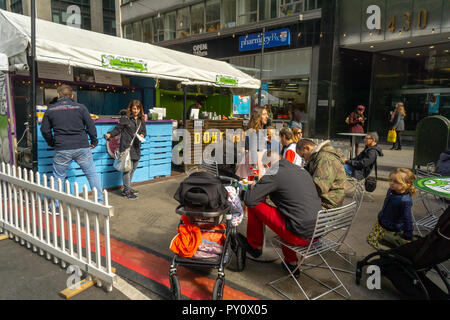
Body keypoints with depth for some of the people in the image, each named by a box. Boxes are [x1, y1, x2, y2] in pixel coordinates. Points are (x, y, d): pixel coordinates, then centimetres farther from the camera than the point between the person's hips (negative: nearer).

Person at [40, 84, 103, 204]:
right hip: (82, 148, -1)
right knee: (92, 174, 8)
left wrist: (52, 143, 23)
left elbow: (44, 130, 9)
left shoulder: (50, 109, 7)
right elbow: (91, 126, 0)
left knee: (58, 178, 13)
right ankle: (100, 201, 9)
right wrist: (94, 141, 12)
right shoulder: (80, 107, 2)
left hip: (61, 150, 1)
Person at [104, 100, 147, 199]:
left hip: (136, 148, 6)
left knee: (133, 168, 11)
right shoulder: (125, 118, -4)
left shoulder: (141, 119, 13)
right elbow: (117, 129, -4)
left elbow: (144, 131, 18)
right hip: (126, 147, -6)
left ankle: (128, 187, 26)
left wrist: (142, 135, -3)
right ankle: (126, 190, 4)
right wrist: (110, 134, -20)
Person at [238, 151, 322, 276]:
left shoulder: (273, 175, -11)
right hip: (318, 232, 8)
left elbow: (249, 200, -10)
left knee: (254, 205, 1)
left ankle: (255, 247, 25)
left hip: (300, 236, -8)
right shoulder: (301, 170, 11)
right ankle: (291, 264, 36)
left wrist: (253, 187, 12)